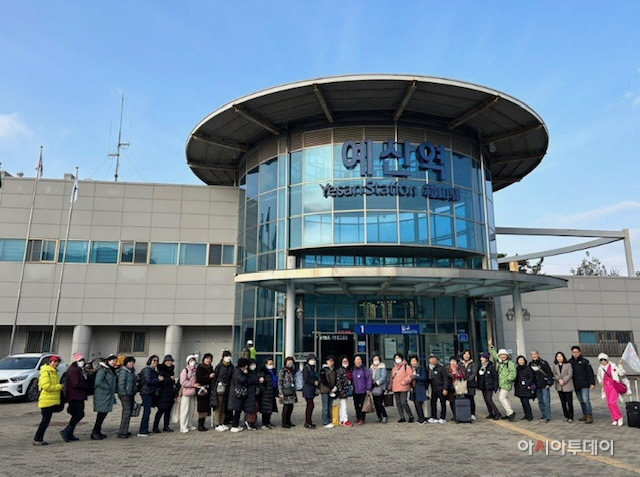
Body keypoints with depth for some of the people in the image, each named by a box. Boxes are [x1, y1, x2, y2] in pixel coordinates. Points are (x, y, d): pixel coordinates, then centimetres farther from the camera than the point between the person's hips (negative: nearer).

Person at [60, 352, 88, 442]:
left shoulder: (81, 370, 19)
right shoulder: (73, 370, -13)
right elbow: (76, 384, -20)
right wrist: (87, 387, -11)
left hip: (79, 397, 10)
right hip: (75, 397, -10)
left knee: (76, 415, 12)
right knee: (80, 414, -13)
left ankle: (69, 434, 18)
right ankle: (66, 432, -6)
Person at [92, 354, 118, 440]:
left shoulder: (111, 370, 16)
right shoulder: (102, 370, -13)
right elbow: (98, 382, -22)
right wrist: (108, 387, -16)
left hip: (108, 395, 9)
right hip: (102, 395, -9)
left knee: (104, 413, 10)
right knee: (101, 414, -6)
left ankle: (97, 431, 19)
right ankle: (95, 432, 3)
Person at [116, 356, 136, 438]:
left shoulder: (132, 371, 13)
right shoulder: (123, 371, -12)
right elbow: (121, 384, -16)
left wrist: (134, 392, 13)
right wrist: (124, 394, -17)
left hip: (130, 394, 9)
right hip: (125, 395, -9)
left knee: (128, 412, 13)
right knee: (126, 412, -11)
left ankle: (124, 431, 23)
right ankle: (122, 433, -8)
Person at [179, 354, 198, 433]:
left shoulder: (195, 371, 12)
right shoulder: (185, 371, -7)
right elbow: (183, 382, -15)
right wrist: (193, 384, -17)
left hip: (193, 393, 6)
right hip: (185, 392, -6)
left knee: (192, 410, 10)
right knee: (185, 410, -4)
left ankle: (190, 425, 21)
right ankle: (183, 427, 1)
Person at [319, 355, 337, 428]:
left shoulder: (334, 370, 14)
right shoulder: (323, 370, -4)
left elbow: (335, 380, 17)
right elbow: (323, 381, -10)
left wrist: (335, 387, -2)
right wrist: (332, 388, -12)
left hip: (332, 391, 5)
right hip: (325, 390, -5)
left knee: (330, 407, 6)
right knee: (325, 407, -5)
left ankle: (329, 421, 12)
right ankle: (325, 423, -1)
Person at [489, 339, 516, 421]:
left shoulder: (510, 363, -11)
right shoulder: (499, 361, 10)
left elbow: (513, 373, -18)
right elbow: (494, 354, 24)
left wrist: (507, 379, -19)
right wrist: (491, 345, 22)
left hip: (506, 384, -8)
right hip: (500, 384, 8)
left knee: (501, 397, -12)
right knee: (505, 398, 13)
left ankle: (511, 412, -6)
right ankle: (509, 414, 21)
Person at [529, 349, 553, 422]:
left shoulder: (543, 363, -7)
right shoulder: (530, 364, 7)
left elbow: (549, 373, -8)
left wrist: (549, 383, -13)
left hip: (544, 386, -5)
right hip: (537, 386, 5)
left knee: (546, 401, -7)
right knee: (540, 401, 11)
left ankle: (548, 417, 0)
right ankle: (543, 415, 20)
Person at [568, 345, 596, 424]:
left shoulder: (584, 361, -4)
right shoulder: (570, 362, 6)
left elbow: (590, 372, -4)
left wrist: (592, 383, -9)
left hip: (584, 384, -4)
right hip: (576, 385, 5)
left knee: (585, 400, -10)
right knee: (581, 401, 11)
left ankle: (590, 416, -5)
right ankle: (585, 415, 22)